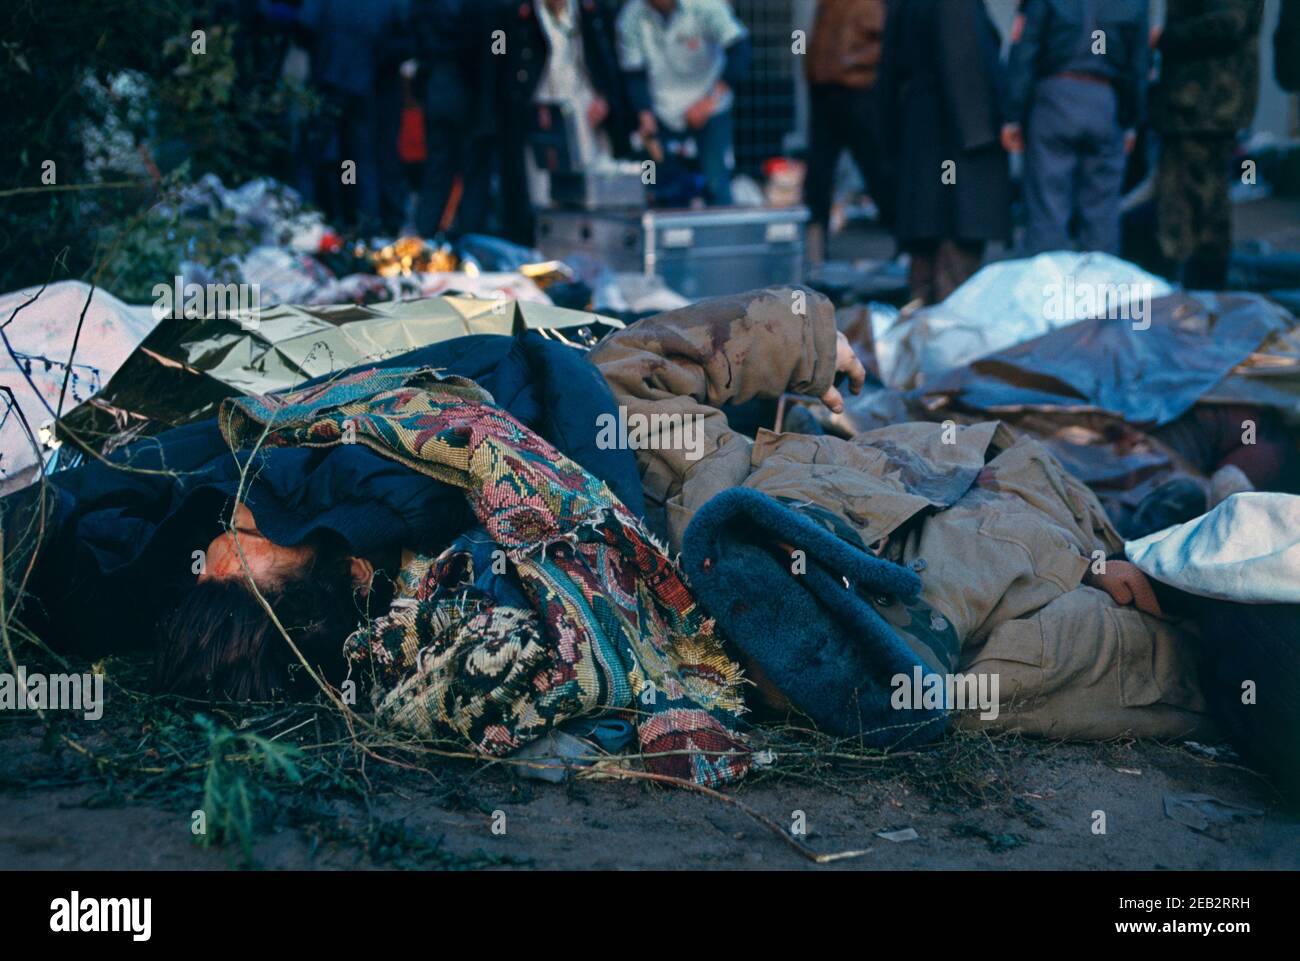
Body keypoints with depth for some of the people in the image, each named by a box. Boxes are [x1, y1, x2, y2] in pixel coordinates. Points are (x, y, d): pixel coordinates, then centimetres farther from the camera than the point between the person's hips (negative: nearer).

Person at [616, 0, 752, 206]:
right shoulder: (631, 17, -11)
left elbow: (739, 50, -20)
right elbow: (635, 75, -4)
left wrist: (712, 99, -25)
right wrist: (645, 116, -18)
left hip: (710, 111, -2)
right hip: (663, 111, 2)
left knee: (716, 185, -10)